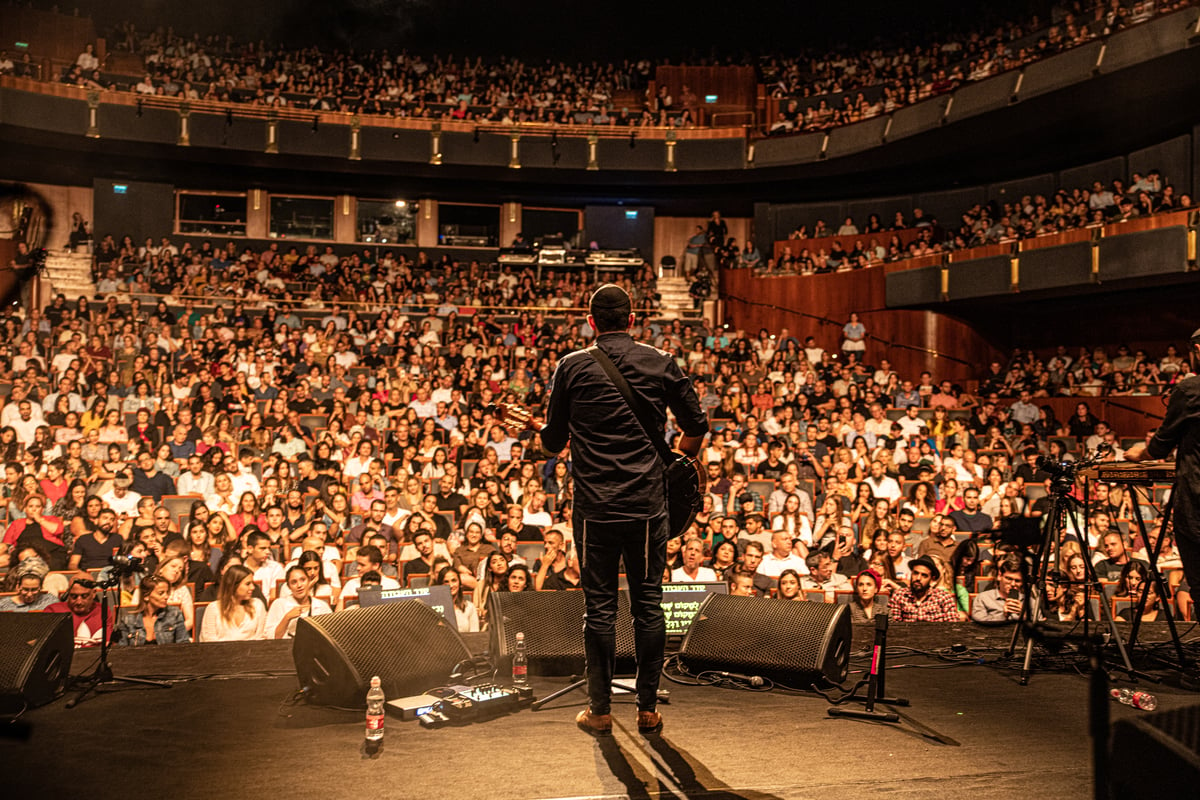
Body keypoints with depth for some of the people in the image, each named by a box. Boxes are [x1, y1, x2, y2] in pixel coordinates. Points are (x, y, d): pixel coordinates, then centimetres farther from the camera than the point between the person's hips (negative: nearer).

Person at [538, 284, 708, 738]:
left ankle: (600, 710, 14)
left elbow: (553, 441, 5)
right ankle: (648, 709, 16)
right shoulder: (660, 364, 3)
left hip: (595, 506, -1)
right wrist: (680, 458, 27)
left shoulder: (572, 367, 0)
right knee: (648, 604, 9)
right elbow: (696, 426, 7)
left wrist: (546, 438, 28)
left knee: (599, 606, 6)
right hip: (647, 504, 1)